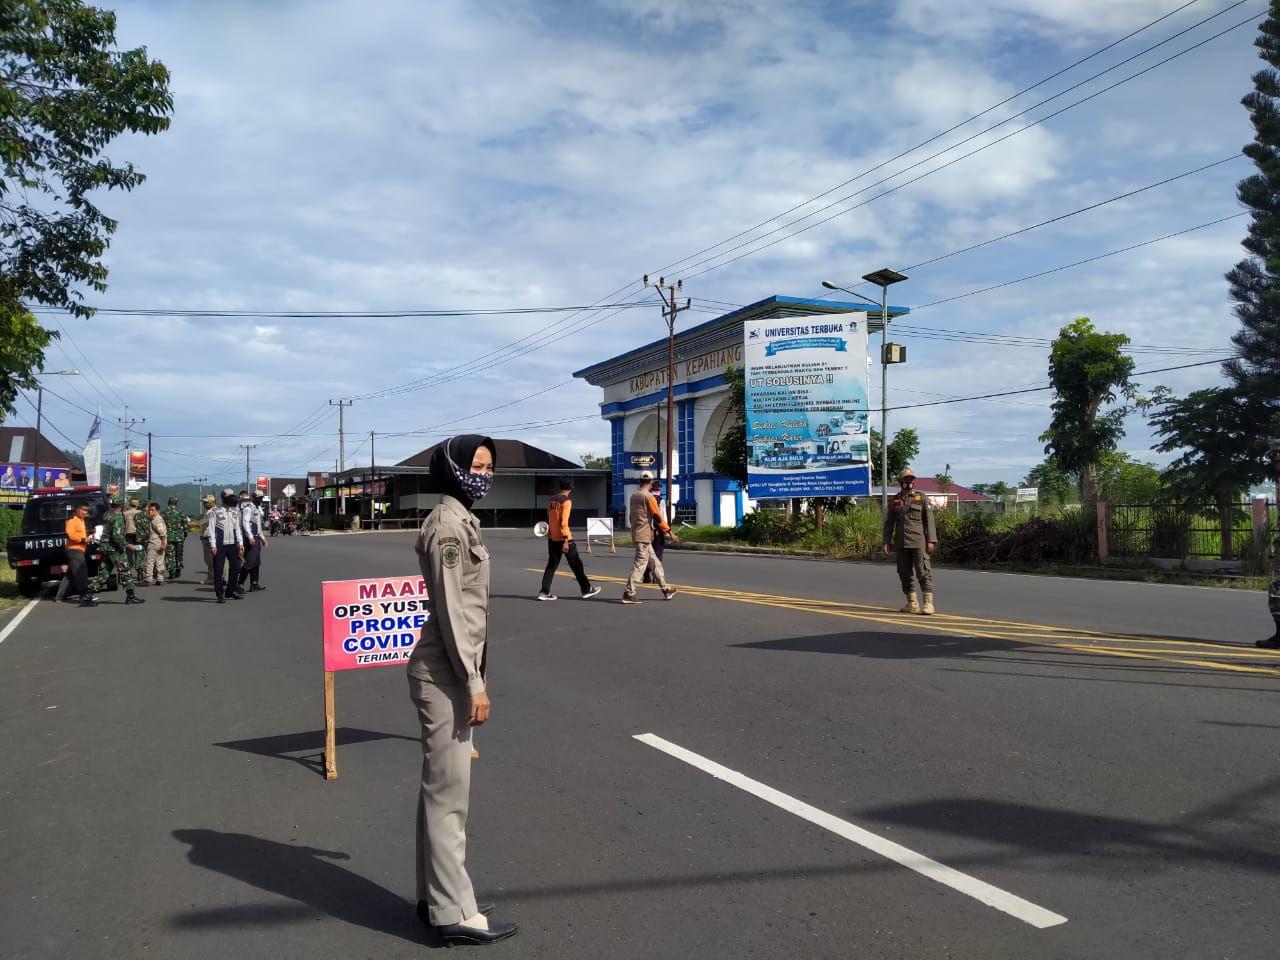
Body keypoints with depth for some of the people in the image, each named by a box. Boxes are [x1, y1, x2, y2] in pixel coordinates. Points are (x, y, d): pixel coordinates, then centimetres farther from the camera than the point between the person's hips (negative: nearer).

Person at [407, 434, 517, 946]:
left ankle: (436, 896, 26)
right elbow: (449, 608, -20)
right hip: (444, 673, -10)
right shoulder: (448, 523, -15)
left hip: (449, 671, 10)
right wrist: (474, 683, -19)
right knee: (449, 792, -3)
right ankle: (455, 913, 6)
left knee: (441, 789, 15)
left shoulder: (461, 519, 14)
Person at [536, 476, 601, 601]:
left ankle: (544, 592, 5)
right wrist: (566, 541, -20)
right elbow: (564, 522, -20)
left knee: (551, 565, 10)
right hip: (564, 538, -7)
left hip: (552, 538, 7)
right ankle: (586, 590, 13)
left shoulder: (551, 501, 9)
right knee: (576, 565, 4)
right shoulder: (566, 501, -14)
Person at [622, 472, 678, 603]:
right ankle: (628, 593, -10)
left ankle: (666, 590, 20)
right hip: (644, 535, -9)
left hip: (636, 534, 9)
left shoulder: (633, 496, 13)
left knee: (655, 563, 14)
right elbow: (657, 516, -15)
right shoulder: (649, 497, -12)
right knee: (640, 564, -7)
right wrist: (669, 532, -11)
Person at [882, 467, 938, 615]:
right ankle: (912, 604, 15)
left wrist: (931, 541, -7)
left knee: (923, 572, -8)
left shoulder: (922, 498, 4)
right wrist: (885, 542, 4)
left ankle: (928, 604, -5)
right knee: (904, 574, 6)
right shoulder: (894, 500, 11)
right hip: (901, 543, 4)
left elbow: (929, 520, 1)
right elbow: (889, 522, 11)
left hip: (918, 542, -4)